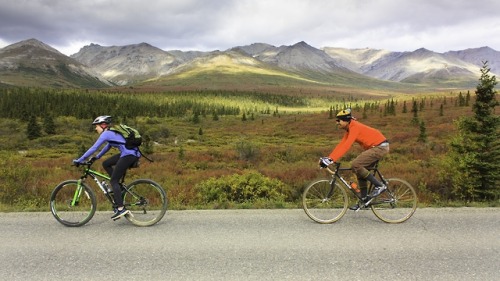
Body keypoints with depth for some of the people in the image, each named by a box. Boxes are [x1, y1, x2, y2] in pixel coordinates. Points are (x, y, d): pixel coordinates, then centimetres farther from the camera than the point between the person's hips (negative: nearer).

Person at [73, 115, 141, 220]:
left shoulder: (106, 134, -5)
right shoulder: (112, 133, 22)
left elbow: (93, 148, -7)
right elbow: (108, 147, 33)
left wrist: (79, 160, -2)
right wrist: (96, 157, 33)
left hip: (129, 155, -9)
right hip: (132, 154, 9)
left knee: (113, 181, -4)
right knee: (106, 164, 19)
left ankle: (121, 208, -8)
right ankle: (118, 189, 17)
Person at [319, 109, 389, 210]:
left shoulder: (355, 127, -20)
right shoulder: (349, 129, 9)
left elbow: (347, 146, -29)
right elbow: (341, 144, 7)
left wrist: (331, 160, -33)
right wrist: (328, 158, -1)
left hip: (380, 146, -10)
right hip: (373, 147, 10)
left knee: (355, 165, -19)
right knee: (360, 170, 9)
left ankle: (379, 185, -10)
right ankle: (364, 200, 14)